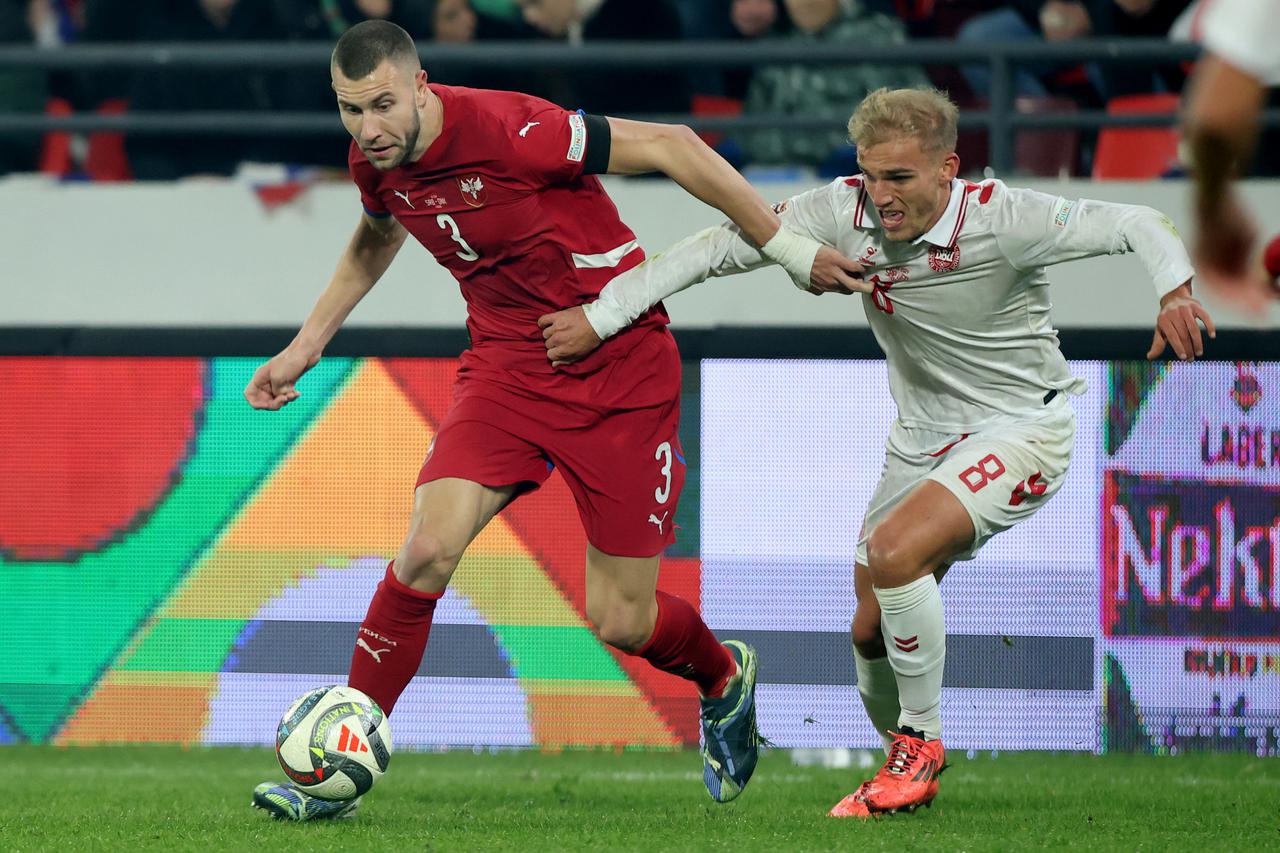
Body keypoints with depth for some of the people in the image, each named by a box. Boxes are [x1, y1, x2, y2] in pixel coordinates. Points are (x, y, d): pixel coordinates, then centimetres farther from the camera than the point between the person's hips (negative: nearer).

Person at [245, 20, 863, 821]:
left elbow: (669, 145, -20)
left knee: (619, 620, -1)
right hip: (507, 361, 5)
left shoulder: (506, 129, -26)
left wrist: (789, 248, -17)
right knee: (426, 551, -18)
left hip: (622, 370, -5)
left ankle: (725, 678, 35)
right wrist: (305, 347, 21)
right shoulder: (376, 163, -4)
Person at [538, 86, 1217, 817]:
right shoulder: (846, 211, -14)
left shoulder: (1003, 220, -25)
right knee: (873, 632, 5)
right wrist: (601, 315, -16)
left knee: (893, 551, -28)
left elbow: (1135, 225, -20)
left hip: (1020, 428, -6)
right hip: (923, 438, 6)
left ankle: (922, 742, -8)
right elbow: (723, 247, -12)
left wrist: (1175, 291, -41)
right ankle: (903, 762, 34)